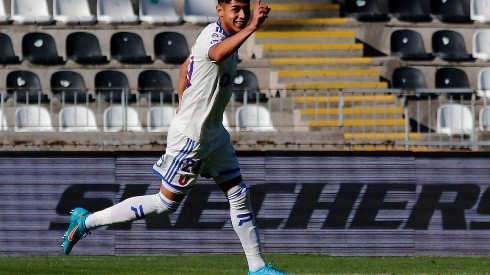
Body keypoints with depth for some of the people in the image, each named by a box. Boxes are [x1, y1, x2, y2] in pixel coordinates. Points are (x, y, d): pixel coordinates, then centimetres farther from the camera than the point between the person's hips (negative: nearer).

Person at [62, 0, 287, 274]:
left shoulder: (225, 36, 9)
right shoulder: (213, 33, -21)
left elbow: (187, 66, 23)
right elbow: (217, 54, -48)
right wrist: (251, 28, -60)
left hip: (214, 133, 9)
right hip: (190, 136, -9)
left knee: (239, 195, 8)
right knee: (166, 203, -2)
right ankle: (87, 220, 6)